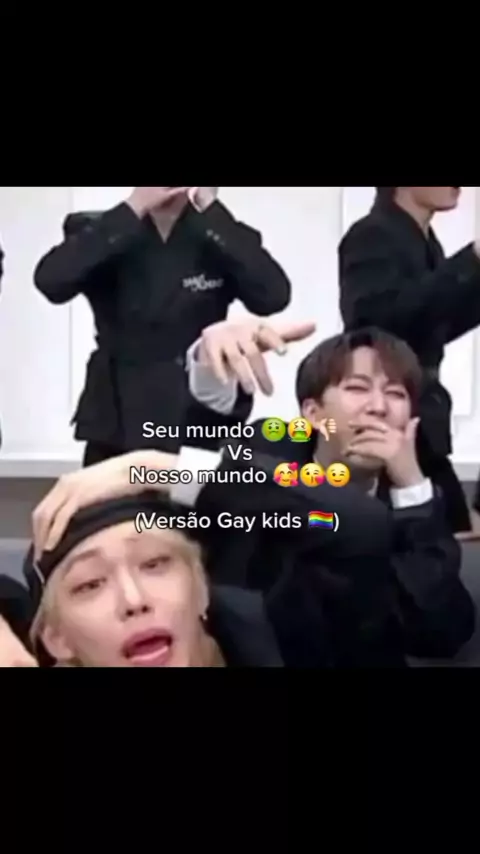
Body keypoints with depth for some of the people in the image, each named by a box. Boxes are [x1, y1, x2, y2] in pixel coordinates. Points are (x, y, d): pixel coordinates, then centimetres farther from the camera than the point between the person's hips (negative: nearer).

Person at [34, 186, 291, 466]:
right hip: (116, 428, 0)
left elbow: (274, 296, -17)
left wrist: (210, 208, -18)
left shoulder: (220, 240, 1)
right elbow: (51, 282, -20)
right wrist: (133, 209, -20)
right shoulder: (101, 232, 0)